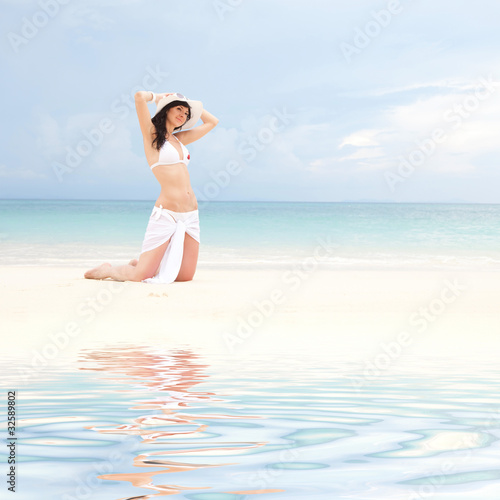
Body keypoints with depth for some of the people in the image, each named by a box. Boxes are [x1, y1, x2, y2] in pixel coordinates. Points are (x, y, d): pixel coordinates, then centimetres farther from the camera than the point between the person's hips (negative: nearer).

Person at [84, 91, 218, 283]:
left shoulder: (179, 138, 19)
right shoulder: (151, 134, 1)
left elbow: (212, 122, 29)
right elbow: (140, 97, -13)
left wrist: (190, 104, 23)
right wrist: (159, 97, 6)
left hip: (190, 215, 7)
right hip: (166, 215, -7)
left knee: (185, 276, 6)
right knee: (139, 276, -9)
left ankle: (140, 264, 29)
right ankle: (107, 270, 22)